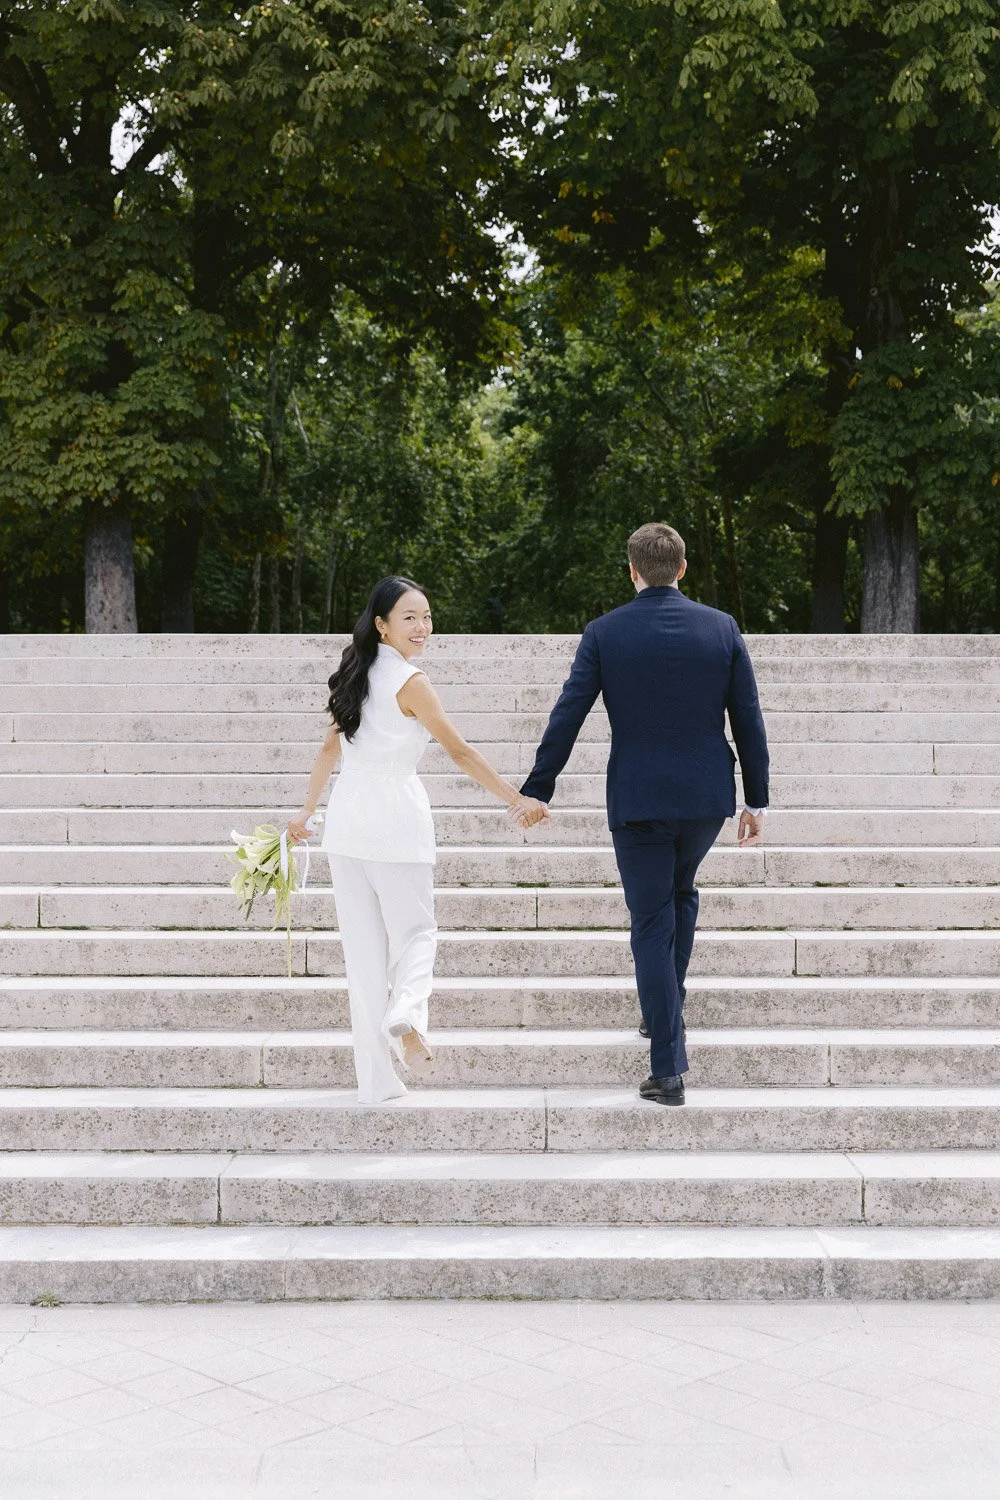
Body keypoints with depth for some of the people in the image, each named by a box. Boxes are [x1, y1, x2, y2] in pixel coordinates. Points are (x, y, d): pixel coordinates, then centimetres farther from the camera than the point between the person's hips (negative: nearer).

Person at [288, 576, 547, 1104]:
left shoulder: (354, 675, 11)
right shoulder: (409, 681, -9)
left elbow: (330, 748, 18)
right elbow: (460, 752, -9)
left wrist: (306, 810, 26)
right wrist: (517, 800, -5)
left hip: (346, 818, 6)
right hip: (396, 817, -6)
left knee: (363, 943, 6)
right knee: (414, 930, 10)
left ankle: (376, 1080, 7)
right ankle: (406, 1011, -21)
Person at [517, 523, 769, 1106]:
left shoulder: (604, 633, -4)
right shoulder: (722, 628, 1)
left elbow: (567, 718, -3)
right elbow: (748, 719, 3)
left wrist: (537, 790, 6)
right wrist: (757, 799, 10)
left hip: (636, 800, -2)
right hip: (707, 797, 2)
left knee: (653, 926, 3)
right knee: (681, 894, 29)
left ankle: (669, 1069, 1)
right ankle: (667, 1012, 29)